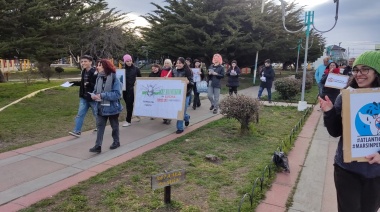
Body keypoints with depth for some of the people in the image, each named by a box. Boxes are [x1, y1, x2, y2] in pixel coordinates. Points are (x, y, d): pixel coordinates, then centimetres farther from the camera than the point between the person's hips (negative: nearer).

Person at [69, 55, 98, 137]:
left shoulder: (95, 72, -20)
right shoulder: (83, 72, 7)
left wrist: (89, 84, -32)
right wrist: (75, 83, 9)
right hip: (84, 97, 8)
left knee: (96, 114, 10)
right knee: (80, 114, 5)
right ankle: (77, 131, 8)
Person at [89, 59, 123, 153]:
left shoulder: (114, 78, -17)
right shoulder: (99, 78, 3)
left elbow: (117, 94, -23)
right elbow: (96, 90, 12)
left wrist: (102, 95, -27)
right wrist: (94, 95, -13)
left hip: (112, 107, -5)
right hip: (101, 107, 5)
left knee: (114, 126, 14)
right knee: (100, 125, 1)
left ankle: (116, 142, 33)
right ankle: (98, 146, 2)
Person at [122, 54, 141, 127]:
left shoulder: (136, 69, 0)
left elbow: (140, 78, 9)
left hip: (132, 89, -3)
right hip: (125, 89, 3)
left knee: (129, 105, -4)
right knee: (128, 104, 11)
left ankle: (128, 121, 3)